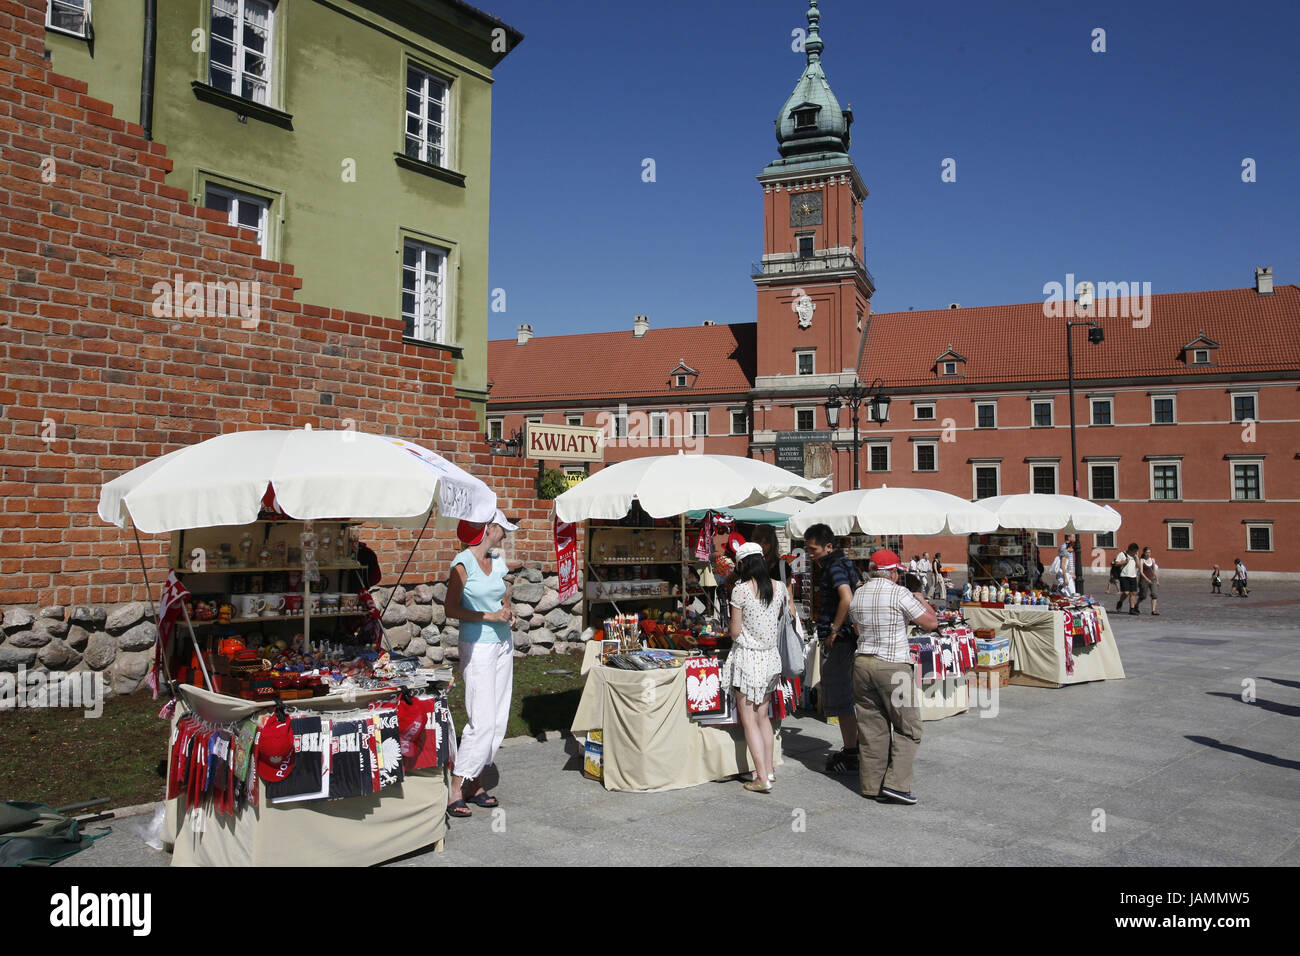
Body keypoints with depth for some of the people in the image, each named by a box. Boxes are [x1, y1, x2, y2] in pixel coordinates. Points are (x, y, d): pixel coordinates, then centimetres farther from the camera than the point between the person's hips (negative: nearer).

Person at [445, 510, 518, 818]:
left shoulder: (498, 562, 12)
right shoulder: (463, 563, -9)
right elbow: (451, 608, -11)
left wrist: (508, 611, 0)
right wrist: (489, 616, -16)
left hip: (503, 643, 8)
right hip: (477, 646, -7)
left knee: (498, 720, 7)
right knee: (482, 720, -11)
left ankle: (473, 781, 17)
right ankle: (455, 789, -2)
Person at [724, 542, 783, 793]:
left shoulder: (741, 589, -15)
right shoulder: (778, 587, 1)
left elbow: (735, 631, -11)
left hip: (747, 657, -6)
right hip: (770, 657, 6)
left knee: (748, 719, 2)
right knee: (763, 716, 17)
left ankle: (762, 778, 0)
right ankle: (768, 770, 20)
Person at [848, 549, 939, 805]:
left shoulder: (858, 596, 9)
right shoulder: (899, 594, -11)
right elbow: (931, 622, -5)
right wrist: (921, 601, 12)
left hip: (862, 663, 6)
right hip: (893, 666, -6)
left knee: (871, 727, 11)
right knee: (908, 727, 4)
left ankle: (871, 784, 15)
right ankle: (895, 783, -3)